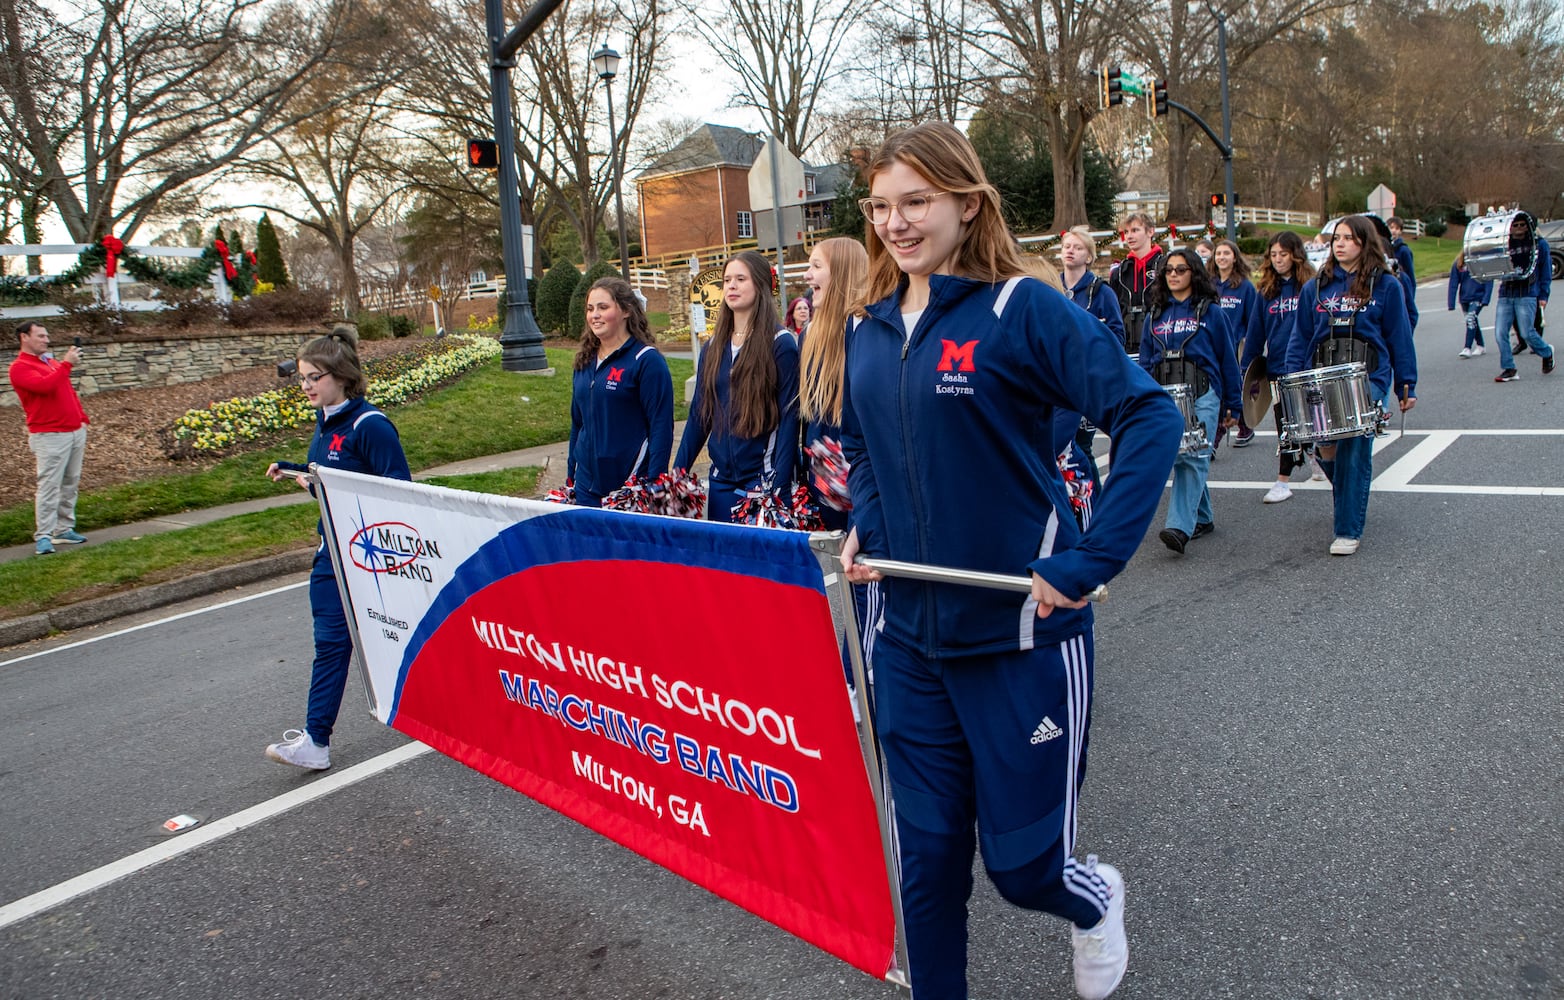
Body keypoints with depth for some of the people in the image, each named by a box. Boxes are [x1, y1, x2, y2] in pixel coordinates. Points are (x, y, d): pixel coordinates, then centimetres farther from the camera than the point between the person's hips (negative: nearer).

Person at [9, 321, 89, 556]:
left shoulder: (52, 361, 18)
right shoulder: (20, 367, -7)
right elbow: (45, 385, -24)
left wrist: (82, 418, 17)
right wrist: (67, 364, -19)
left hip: (75, 431, 8)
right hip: (49, 436, -8)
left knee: (71, 484, 9)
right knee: (48, 486, -9)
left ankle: (64, 529, 16)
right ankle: (43, 536, -5)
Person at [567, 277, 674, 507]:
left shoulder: (646, 360, -9)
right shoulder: (585, 362, 11)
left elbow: (662, 427, -12)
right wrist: (570, 477, 17)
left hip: (630, 486, -6)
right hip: (586, 486, 6)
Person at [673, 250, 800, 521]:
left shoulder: (781, 344, -7)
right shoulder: (714, 347, 11)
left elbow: (789, 418, -11)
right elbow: (698, 414, 13)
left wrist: (778, 486, -17)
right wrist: (676, 474, 8)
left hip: (763, 478, -6)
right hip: (721, 479, 6)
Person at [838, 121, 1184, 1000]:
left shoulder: (1021, 308, -12)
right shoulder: (870, 331, 6)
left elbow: (1149, 416, -18)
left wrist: (1090, 563, -24)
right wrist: (864, 531, 4)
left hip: (1023, 631, -5)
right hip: (910, 636, 5)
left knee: (1023, 861, 9)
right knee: (928, 852, 14)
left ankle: (1095, 900, 46)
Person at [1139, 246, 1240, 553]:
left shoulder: (1211, 312, 5)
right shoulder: (1155, 315, 15)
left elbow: (1228, 360, 6)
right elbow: (1145, 361, 15)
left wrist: (1233, 405, 5)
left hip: (1202, 395, -4)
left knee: (1192, 458, -13)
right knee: (1177, 457, 6)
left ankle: (1180, 527, -20)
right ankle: (1203, 518, 22)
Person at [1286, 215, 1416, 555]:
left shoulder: (1386, 286, 5)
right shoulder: (1316, 287, 13)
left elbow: (1400, 337, 6)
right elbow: (1301, 338, 13)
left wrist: (1407, 385, 3)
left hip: (1368, 378, -3)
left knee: (1354, 449, -12)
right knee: (1325, 445, -7)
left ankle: (1349, 530, -5)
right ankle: (1351, 498, 26)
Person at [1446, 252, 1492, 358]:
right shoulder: (1458, 264, -3)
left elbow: (1488, 282, -8)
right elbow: (1453, 284, -1)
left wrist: (1486, 299, -18)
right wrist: (1451, 304, -3)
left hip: (1478, 297, -4)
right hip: (1464, 298, 4)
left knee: (1471, 319, -19)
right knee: (1473, 321, 15)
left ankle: (1467, 349, -19)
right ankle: (1480, 346, 30)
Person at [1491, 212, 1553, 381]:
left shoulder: (1539, 244, 6)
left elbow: (1546, 271, 8)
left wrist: (1543, 296, 1)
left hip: (1527, 295, -3)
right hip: (1505, 295, 3)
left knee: (1527, 333, -5)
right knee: (1500, 333, -6)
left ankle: (1547, 353, 25)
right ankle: (1509, 369, 4)